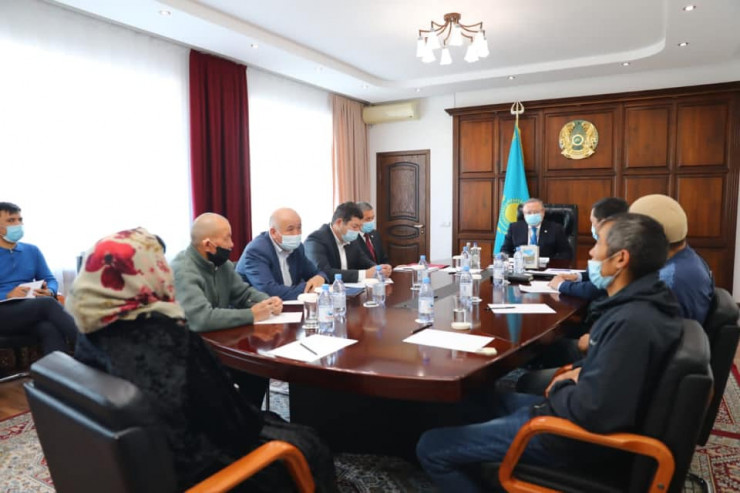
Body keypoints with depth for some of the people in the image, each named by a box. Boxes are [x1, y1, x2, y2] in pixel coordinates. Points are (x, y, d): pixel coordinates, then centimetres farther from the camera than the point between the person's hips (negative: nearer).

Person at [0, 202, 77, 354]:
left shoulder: (32, 250, 18)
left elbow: (50, 280, 18)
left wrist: (49, 292, -6)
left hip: (31, 311, 4)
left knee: (52, 330, -34)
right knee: (47, 303, -34)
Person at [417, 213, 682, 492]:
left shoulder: (632, 322, -30)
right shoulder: (647, 299, 1)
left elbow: (591, 412, -33)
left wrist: (560, 389, -13)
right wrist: (580, 372, 1)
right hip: (583, 412, 10)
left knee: (430, 447, -7)